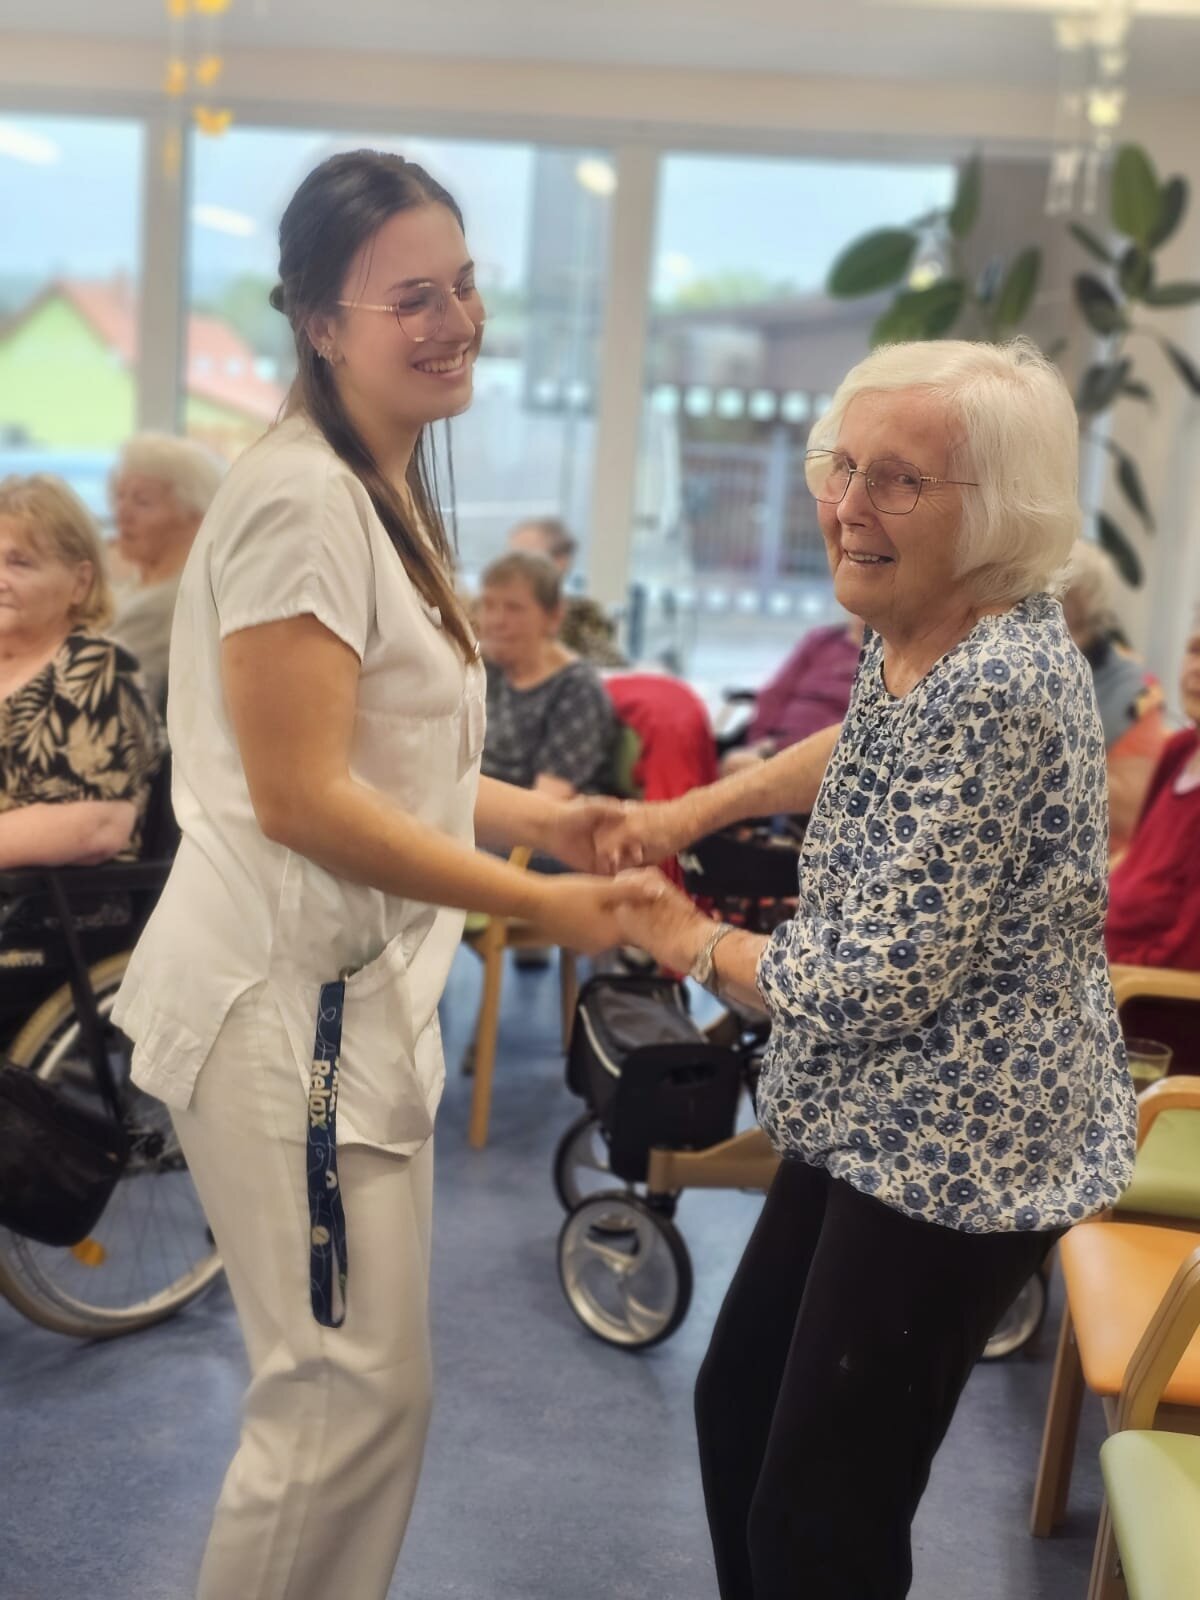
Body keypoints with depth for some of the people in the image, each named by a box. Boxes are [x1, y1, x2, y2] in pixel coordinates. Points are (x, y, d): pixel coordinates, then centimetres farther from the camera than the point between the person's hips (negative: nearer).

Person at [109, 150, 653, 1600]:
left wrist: (539, 817, 6)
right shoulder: (299, 498, -17)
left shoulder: (383, 494, 14)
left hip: (357, 989, 10)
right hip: (284, 1001, -10)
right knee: (350, 1393, 1)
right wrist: (537, 903, -17)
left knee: (366, 1384, 19)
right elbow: (304, 798, -22)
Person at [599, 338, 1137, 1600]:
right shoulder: (909, 635, 1)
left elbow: (874, 984, -26)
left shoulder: (999, 690, -27)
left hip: (961, 1151, -9)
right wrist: (696, 809, 15)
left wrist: (690, 943, -9)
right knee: (736, 1407, 21)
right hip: (879, 1120, 10)